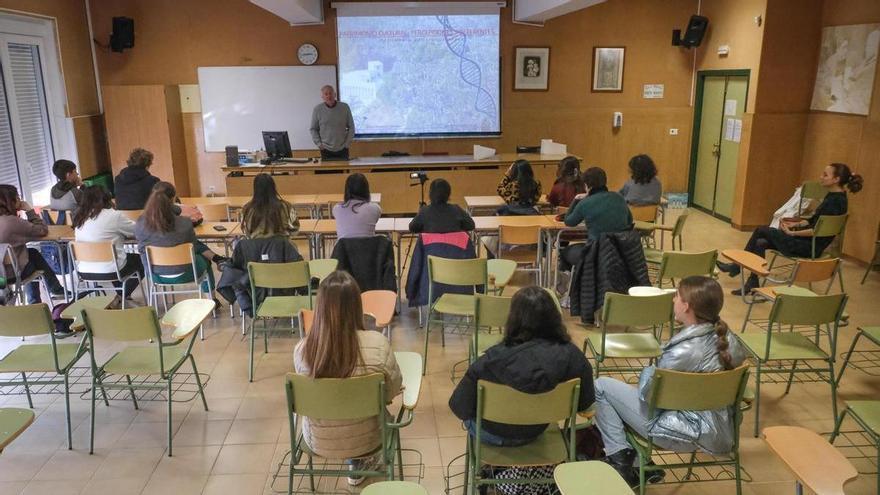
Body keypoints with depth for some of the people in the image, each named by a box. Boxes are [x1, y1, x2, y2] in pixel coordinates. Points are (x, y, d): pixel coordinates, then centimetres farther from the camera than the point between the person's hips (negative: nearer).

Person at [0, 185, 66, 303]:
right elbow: (43, 230, -16)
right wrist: (30, 210, -9)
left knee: (32, 253, 25)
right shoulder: (11, 221, -24)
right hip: (13, 272, -7)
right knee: (34, 255, 19)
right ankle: (55, 288, 38)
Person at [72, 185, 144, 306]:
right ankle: (119, 298, 15)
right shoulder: (114, 216, -12)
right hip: (109, 271, -6)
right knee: (142, 260, 21)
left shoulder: (79, 218, 5)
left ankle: (121, 296, 31)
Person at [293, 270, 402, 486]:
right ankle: (357, 464, 44)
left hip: (318, 441, 1)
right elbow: (393, 391, -10)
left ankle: (356, 463, 46)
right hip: (365, 440, -1)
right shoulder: (377, 344, -27)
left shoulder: (301, 350, -22)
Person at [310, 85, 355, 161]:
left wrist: (347, 144, -2)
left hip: (342, 149, 0)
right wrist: (319, 144, -3)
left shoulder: (345, 107, -2)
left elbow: (351, 127, 4)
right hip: (326, 150, 0)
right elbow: (313, 129, 6)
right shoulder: (317, 110, -2)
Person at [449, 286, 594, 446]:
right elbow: (585, 402, -8)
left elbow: (459, 406, -24)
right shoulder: (572, 355, -25)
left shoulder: (496, 357, -34)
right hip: (534, 433, 3)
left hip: (491, 433, -3)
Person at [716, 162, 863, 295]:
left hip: (811, 247, -9)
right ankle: (753, 283, 5)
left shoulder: (836, 201, -19)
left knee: (761, 231, -5)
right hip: (808, 242, 9)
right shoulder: (832, 196, 10)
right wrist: (796, 224, 6)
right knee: (760, 243, 0)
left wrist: (792, 233, -17)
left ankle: (737, 266, 10)